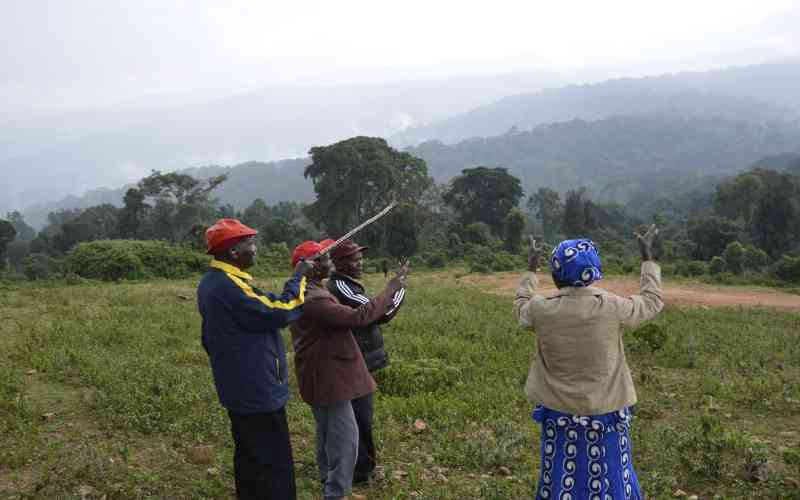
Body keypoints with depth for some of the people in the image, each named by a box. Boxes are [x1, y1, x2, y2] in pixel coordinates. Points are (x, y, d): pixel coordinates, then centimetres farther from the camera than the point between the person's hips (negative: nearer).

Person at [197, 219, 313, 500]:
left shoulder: (211, 282, 9)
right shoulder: (230, 286, -24)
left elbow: (209, 338, 18)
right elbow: (278, 313, -24)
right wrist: (298, 278, -12)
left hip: (237, 389, 10)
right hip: (258, 391, -10)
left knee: (249, 457, 20)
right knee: (274, 465, -2)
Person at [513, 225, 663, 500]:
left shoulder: (542, 309, -13)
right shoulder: (611, 307, -16)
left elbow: (521, 305, 12)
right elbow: (652, 302, 5)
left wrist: (530, 268, 24)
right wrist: (647, 257, 15)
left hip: (559, 413, 1)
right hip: (605, 413, 0)